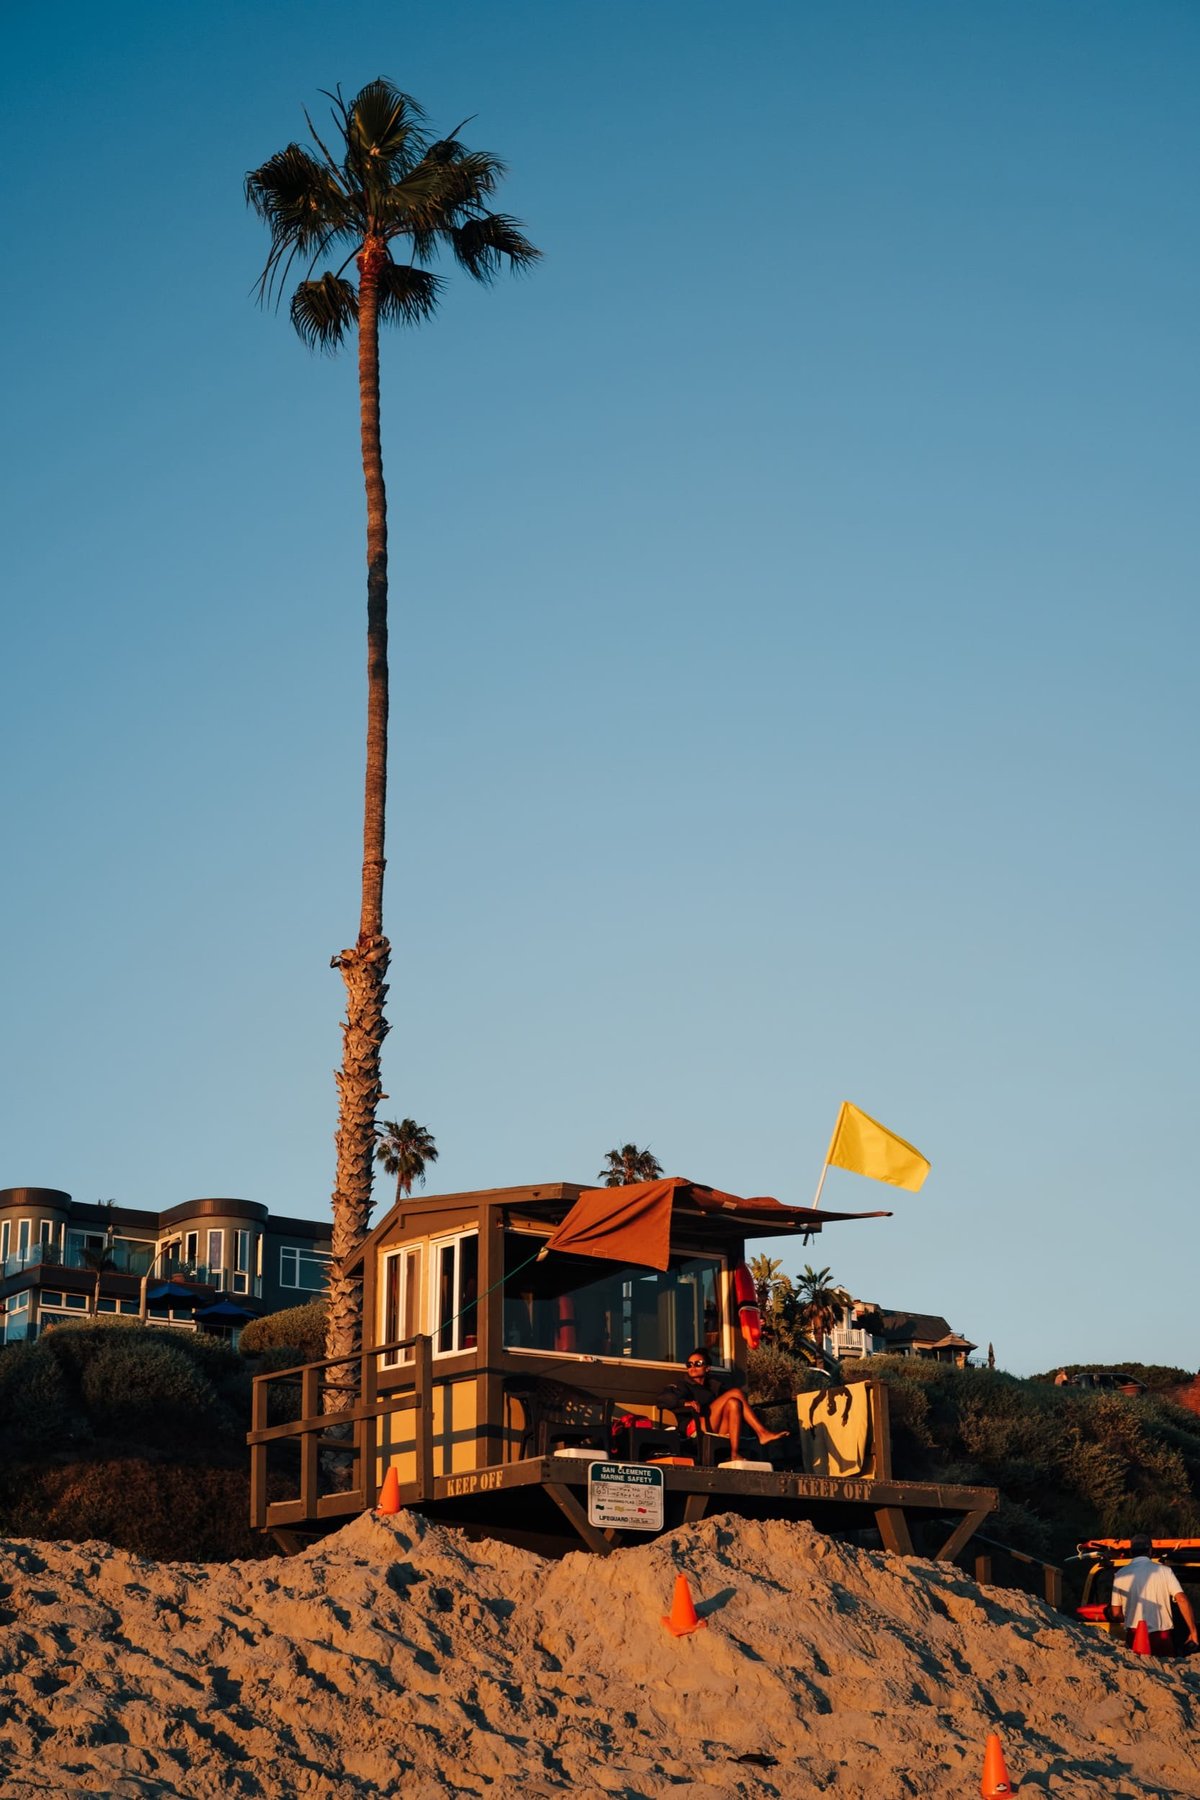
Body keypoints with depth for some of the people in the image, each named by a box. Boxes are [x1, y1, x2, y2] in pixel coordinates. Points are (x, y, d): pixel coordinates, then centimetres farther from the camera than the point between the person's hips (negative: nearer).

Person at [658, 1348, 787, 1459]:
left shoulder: (715, 1385, 31)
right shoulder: (683, 1386, 15)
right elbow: (663, 1398, -5)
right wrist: (686, 1402, -22)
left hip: (719, 1432, 5)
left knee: (734, 1403, -21)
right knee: (735, 1393, -13)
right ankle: (763, 1433, -19)